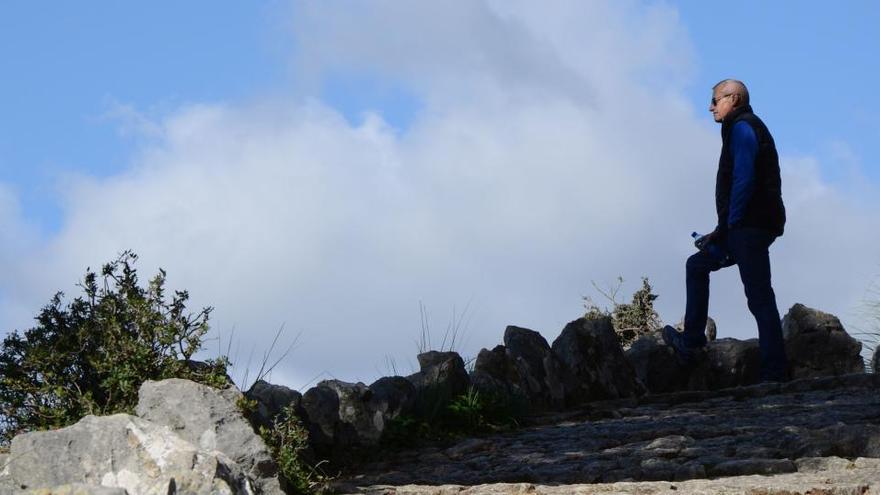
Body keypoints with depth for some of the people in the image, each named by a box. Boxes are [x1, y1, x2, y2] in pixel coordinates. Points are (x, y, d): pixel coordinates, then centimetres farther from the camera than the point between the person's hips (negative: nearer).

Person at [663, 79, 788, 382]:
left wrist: (730, 226, -15)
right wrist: (723, 231, 20)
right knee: (697, 265, 20)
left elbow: (743, 180, -19)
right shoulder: (749, 129, 24)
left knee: (759, 298, -12)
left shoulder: (742, 128, -8)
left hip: (749, 227, -11)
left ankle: (774, 374, -14)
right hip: (746, 229, 11)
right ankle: (691, 343, 18)